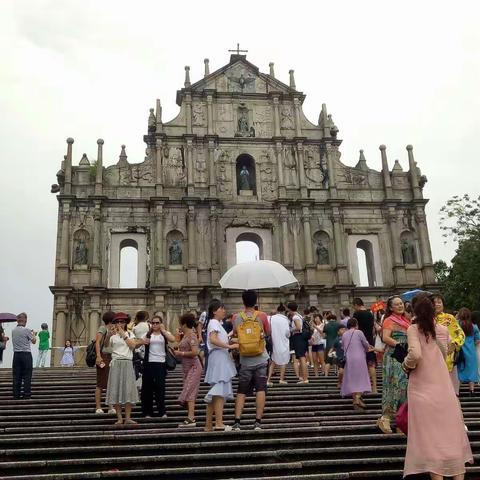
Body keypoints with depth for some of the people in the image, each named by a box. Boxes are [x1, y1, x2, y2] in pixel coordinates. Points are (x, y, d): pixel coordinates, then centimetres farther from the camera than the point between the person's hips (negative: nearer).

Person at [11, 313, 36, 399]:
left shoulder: (13, 331, 6)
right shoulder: (26, 330, -10)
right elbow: (34, 341, -3)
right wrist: (34, 334, 16)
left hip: (16, 354, 5)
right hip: (26, 354, -5)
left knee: (16, 375, 7)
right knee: (27, 375, 1)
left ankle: (16, 395, 9)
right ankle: (27, 395, 2)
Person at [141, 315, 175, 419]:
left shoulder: (165, 333, 8)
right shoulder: (147, 334, 8)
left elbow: (172, 339, -13)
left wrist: (163, 330, -10)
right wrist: (142, 341, -19)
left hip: (161, 363, -1)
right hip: (149, 363, 1)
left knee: (160, 387, -1)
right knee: (147, 387, 4)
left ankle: (162, 412, 8)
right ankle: (147, 412, 13)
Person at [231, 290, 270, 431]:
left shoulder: (237, 317, -4)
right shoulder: (262, 316, -6)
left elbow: (234, 334, 9)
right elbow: (268, 332, 7)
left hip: (245, 360, 1)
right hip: (260, 359, -1)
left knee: (241, 391, 8)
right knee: (260, 389, 3)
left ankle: (237, 421, 3)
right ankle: (258, 421, 0)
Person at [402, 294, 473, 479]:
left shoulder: (414, 329, -10)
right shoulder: (443, 329, 3)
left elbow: (415, 354, -23)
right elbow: (444, 354, 14)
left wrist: (406, 365, -5)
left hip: (423, 387, -4)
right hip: (443, 386, 4)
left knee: (430, 437, 3)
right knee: (452, 435, 11)